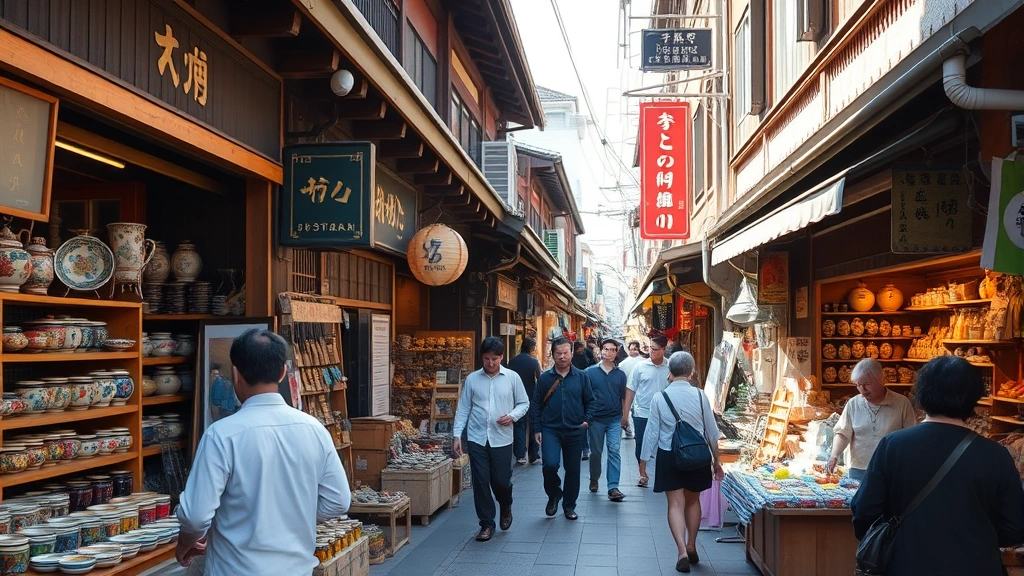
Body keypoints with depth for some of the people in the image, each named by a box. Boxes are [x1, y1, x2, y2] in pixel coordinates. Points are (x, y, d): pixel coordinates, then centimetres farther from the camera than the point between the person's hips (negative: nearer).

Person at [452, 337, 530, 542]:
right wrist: (457, 435, 0)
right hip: (477, 439, 1)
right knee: (480, 483, 1)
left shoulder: (512, 378, 0)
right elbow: (463, 409, 6)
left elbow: (524, 403, 7)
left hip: (502, 439, -1)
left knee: (501, 481, 2)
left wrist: (512, 416, -13)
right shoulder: (472, 379, 3)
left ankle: (506, 507, 35)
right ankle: (487, 524, 14)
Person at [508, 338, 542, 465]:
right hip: (532, 397, -2)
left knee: (519, 426, 7)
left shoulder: (512, 362, -2)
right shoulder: (535, 362, -11)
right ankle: (534, 455, 13)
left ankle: (520, 456, 2)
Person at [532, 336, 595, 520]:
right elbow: (536, 405, 4)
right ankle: (553, 496, 9)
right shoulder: (544, 377, 1)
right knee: (550, 465, -19)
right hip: (550, 430, -1)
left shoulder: (581, 377, 2)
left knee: (573, 470, 8)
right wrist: (537, 429, 1)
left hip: (575, 431, 1)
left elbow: (590, 401, 10)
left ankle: (569, 505, 26)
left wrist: (587, 420, -3)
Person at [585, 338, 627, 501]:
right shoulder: (590, 372, -2)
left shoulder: (620, 374, 5)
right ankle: (594, 479, 33)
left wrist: (625, 417, 4)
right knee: (596, 452, 12)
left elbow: (624, 397, 10)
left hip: (615, 419, 1)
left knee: (614, 452, -7)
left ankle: (613, 488, -7)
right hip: (596, 419, -1)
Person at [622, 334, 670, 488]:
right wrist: (625, 414, -2)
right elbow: (630, 391, -1)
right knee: (641, 445, 5)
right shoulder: (641, 367, -5)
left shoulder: (670, 367, -4)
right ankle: (643, 475, 20)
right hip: (642, 413, 0)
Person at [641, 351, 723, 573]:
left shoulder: (659, 398, -10)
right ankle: (691, 548, 29)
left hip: (668, 456, -2)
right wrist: (716, 459, 13)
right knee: (693, 501, 18)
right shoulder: (700, 395, -7)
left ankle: (682, 552, -9)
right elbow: (711, 430, 1)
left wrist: (644, 460, 5)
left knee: (676, 503, 3)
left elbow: (652, 432, -5)